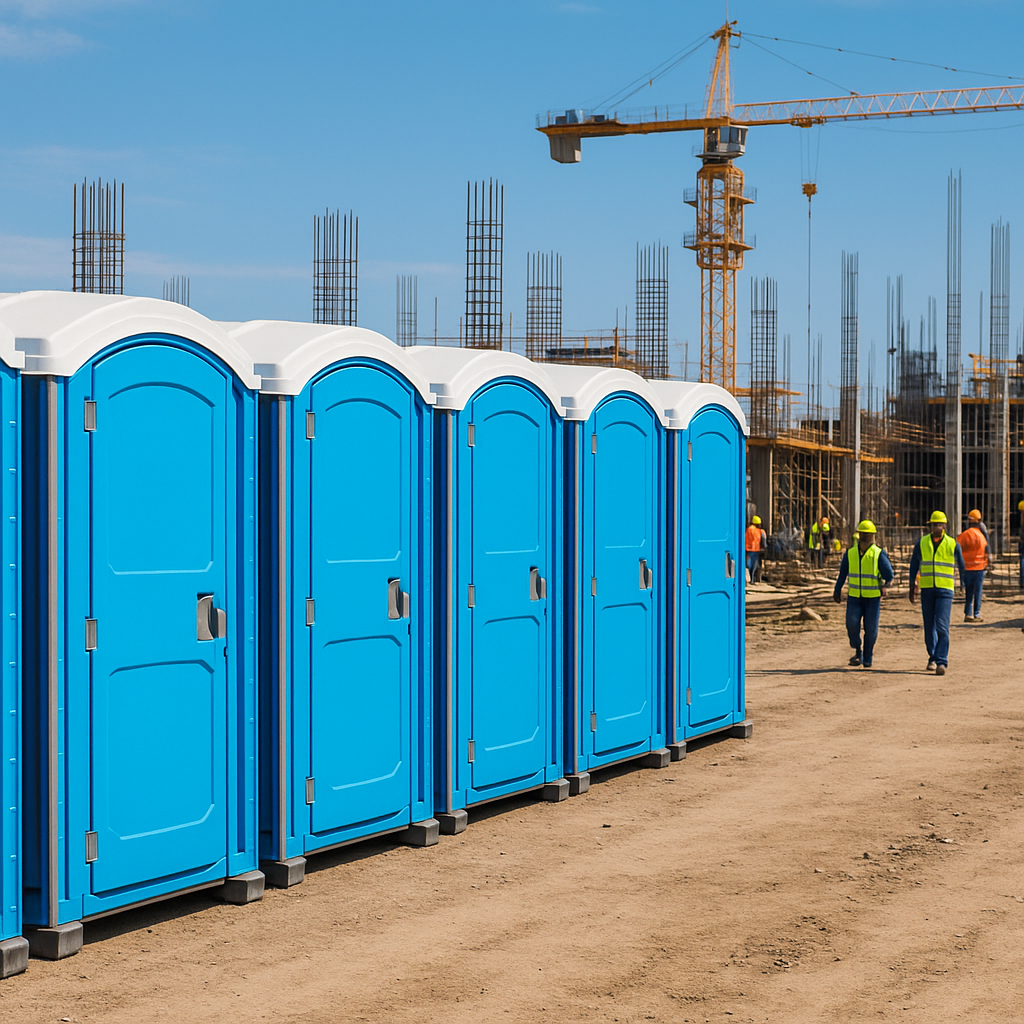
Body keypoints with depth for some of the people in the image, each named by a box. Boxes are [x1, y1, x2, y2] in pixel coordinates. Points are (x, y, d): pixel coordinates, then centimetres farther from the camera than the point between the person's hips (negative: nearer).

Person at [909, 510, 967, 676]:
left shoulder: (952, 544, 1)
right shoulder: (922, 543, 6)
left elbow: (961, 566, 13)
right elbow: (914, 565, 12)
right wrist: (912, 587, 10)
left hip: (945, 590, -3)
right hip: (926, 589, 3)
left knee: (942, 626, -12)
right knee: (929, 626, 7)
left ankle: (942, 662, -13)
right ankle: (932, 658, 22)